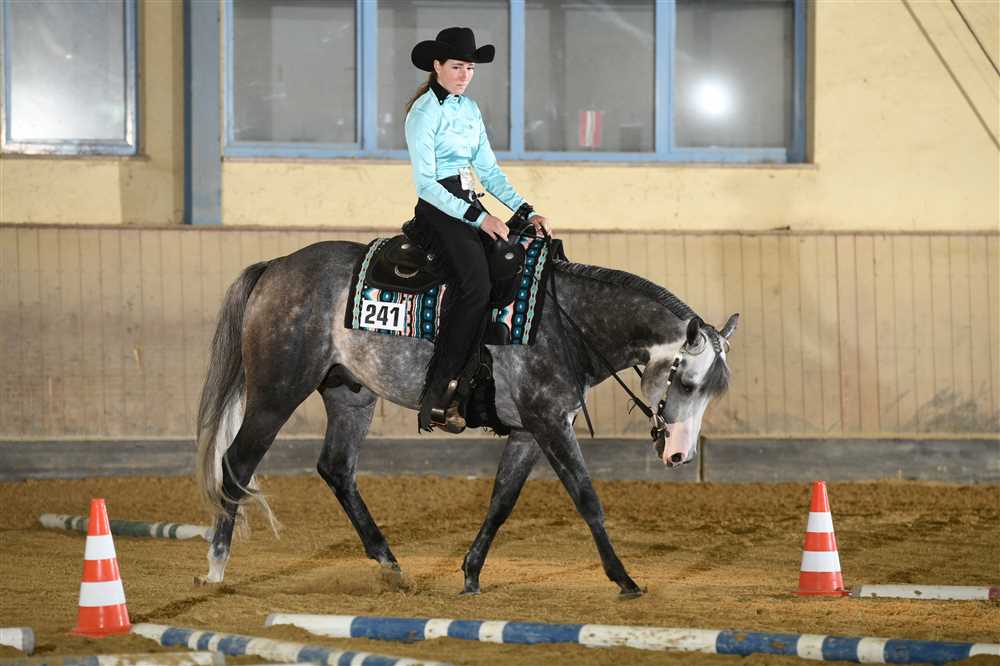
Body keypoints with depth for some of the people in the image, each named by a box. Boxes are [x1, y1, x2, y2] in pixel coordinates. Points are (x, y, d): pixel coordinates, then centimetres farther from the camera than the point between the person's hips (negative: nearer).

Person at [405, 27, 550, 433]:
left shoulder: (469, 109, 16)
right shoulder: (424, 112, -8)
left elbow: (488, 170, 18)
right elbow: (425, 182, -15)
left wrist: (526, 212, 6)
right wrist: (478, 218, -20)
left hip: (471, 208, 8)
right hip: (437, 212, -8)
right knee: (476, 285, -29)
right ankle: (436, 398, -27)